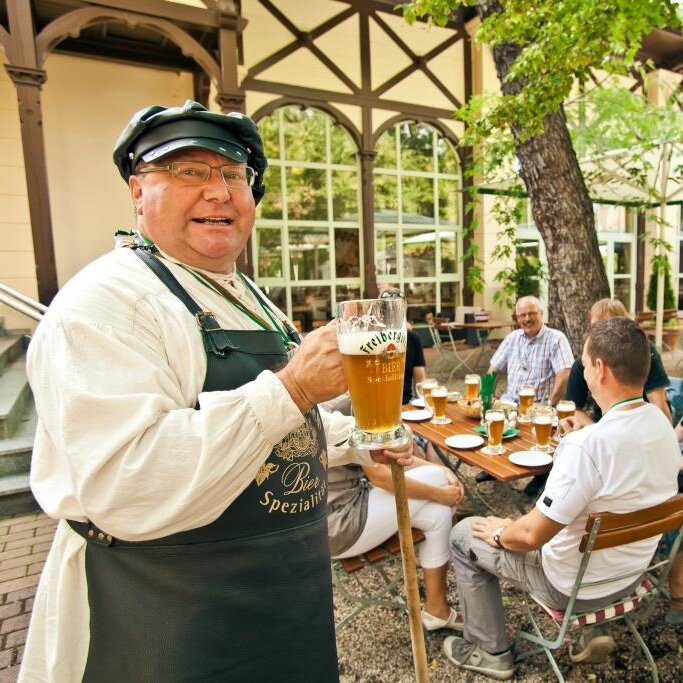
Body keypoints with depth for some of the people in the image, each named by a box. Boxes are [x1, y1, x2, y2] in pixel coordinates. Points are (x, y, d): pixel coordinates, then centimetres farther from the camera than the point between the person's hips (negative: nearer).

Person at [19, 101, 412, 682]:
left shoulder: (246, 297, 8)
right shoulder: (105, 301, -20)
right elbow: (126, 489, -30)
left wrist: (357, 439, 8)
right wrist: (291, 388, -34)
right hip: (172, 620, -8)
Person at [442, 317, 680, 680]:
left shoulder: (586, 445, -36)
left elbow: (531, 535, -28)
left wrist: (500, 534, -8)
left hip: (575, 586, -7)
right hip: (632, 571, 8)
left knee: (464, 535, 8)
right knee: (548, 513, 32)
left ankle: (490, 652, 23)